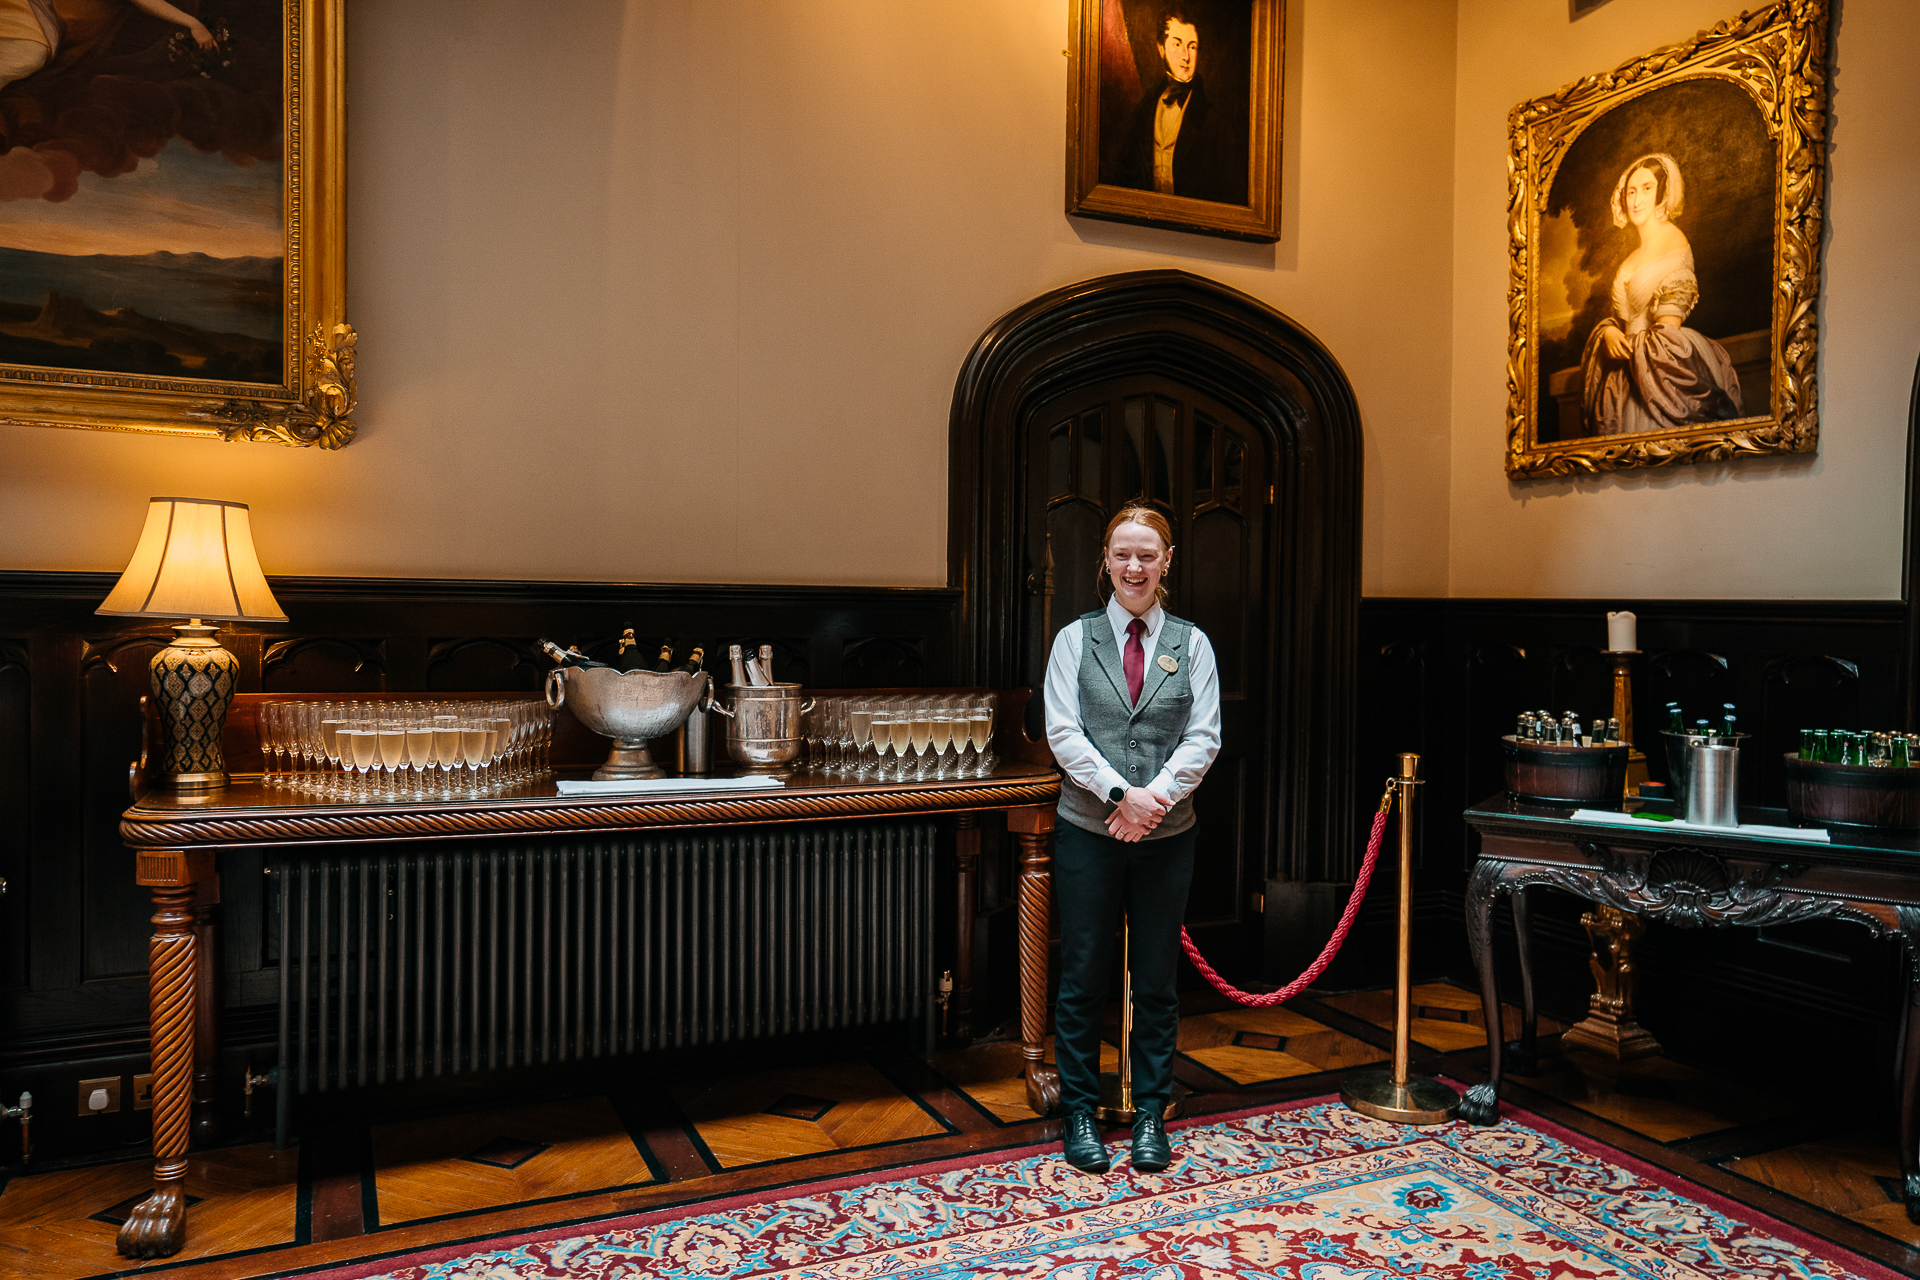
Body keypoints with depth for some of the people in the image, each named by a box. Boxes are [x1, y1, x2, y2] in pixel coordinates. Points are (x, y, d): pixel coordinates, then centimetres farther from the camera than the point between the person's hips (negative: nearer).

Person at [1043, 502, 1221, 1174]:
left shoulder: (1191, 644, 6)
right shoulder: (1076, 638, 3)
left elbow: (1204, 737, -1)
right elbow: (1062, 732, -6)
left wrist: (1158, 794, -15)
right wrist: (1121, 793, -17)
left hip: (1166, 836, 1)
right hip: (1088, 831, -1)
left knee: (1156, 982, 10)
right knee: (1082, 979, 6)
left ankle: (1151, 1114, 25)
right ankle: (1079, 1113, 21)